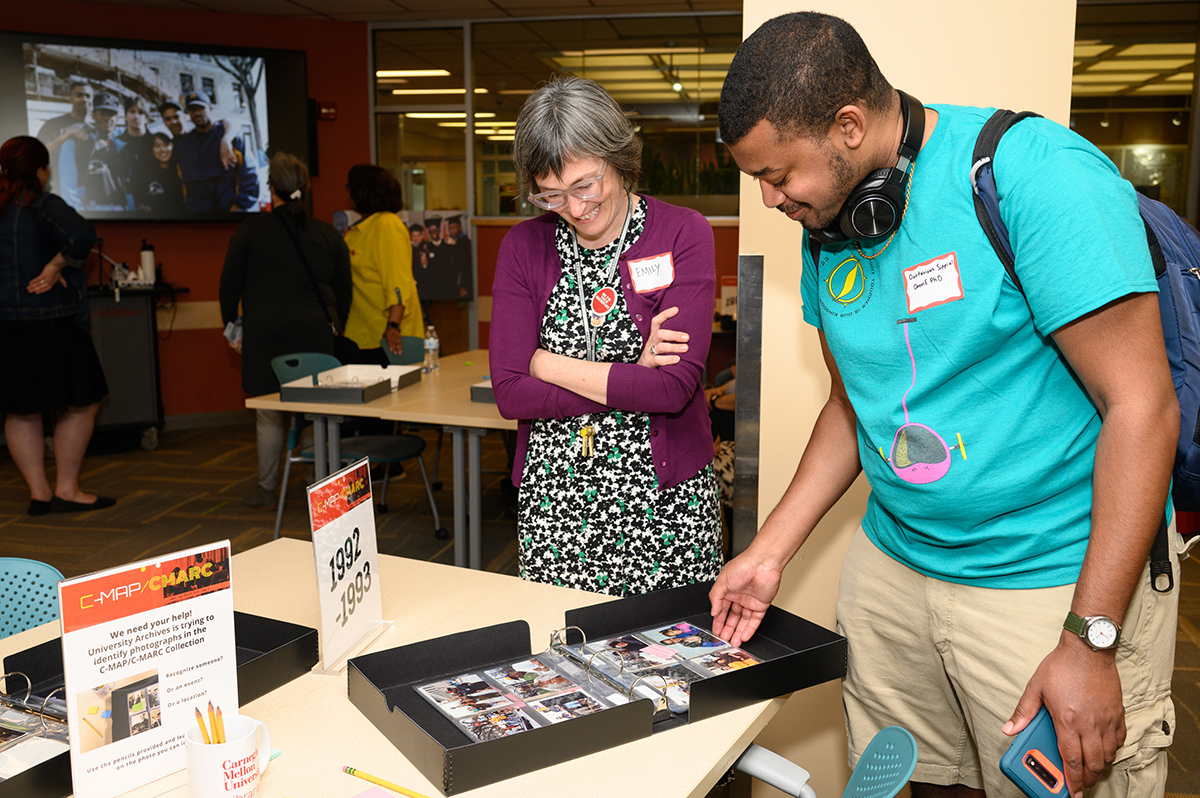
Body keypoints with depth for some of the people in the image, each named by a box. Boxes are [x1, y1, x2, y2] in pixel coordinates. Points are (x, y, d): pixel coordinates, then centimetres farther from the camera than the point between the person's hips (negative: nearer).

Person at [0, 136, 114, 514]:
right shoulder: (44, 206, -12)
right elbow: (81, 235, -31)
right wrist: (56, 265, -16)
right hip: (52, 323, -7)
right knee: (80, 404, 6)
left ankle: (38, 492, 18)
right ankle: (66, 490, 8)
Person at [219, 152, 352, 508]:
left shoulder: (250, 230, 0)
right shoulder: (328, 235, 8)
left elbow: (230, 284, 4)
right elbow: (343, 292, 12)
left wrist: (232, 326, 16)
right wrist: (334, 329, 22)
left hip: (265, 334, -2)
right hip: (317, 333, 2)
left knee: (268, 415, 5)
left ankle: (266, 490, 13)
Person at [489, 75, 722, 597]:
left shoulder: (682, 234, -5)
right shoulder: (524, 247, 2)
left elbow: (676, 386, -16)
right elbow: (510, 393, -6)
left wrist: (548, 363, -10)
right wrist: (631, 375, -13)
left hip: (662, 502, -2)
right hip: (553, 502, 2)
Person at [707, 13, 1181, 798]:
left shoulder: (1038, 173, -18)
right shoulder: (828, 226, 4)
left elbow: (1141, 405, -19)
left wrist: (1089, 643, -20)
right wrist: (769, 553, 6)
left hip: (1062, 580, -5)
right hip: (894, 567, 6)